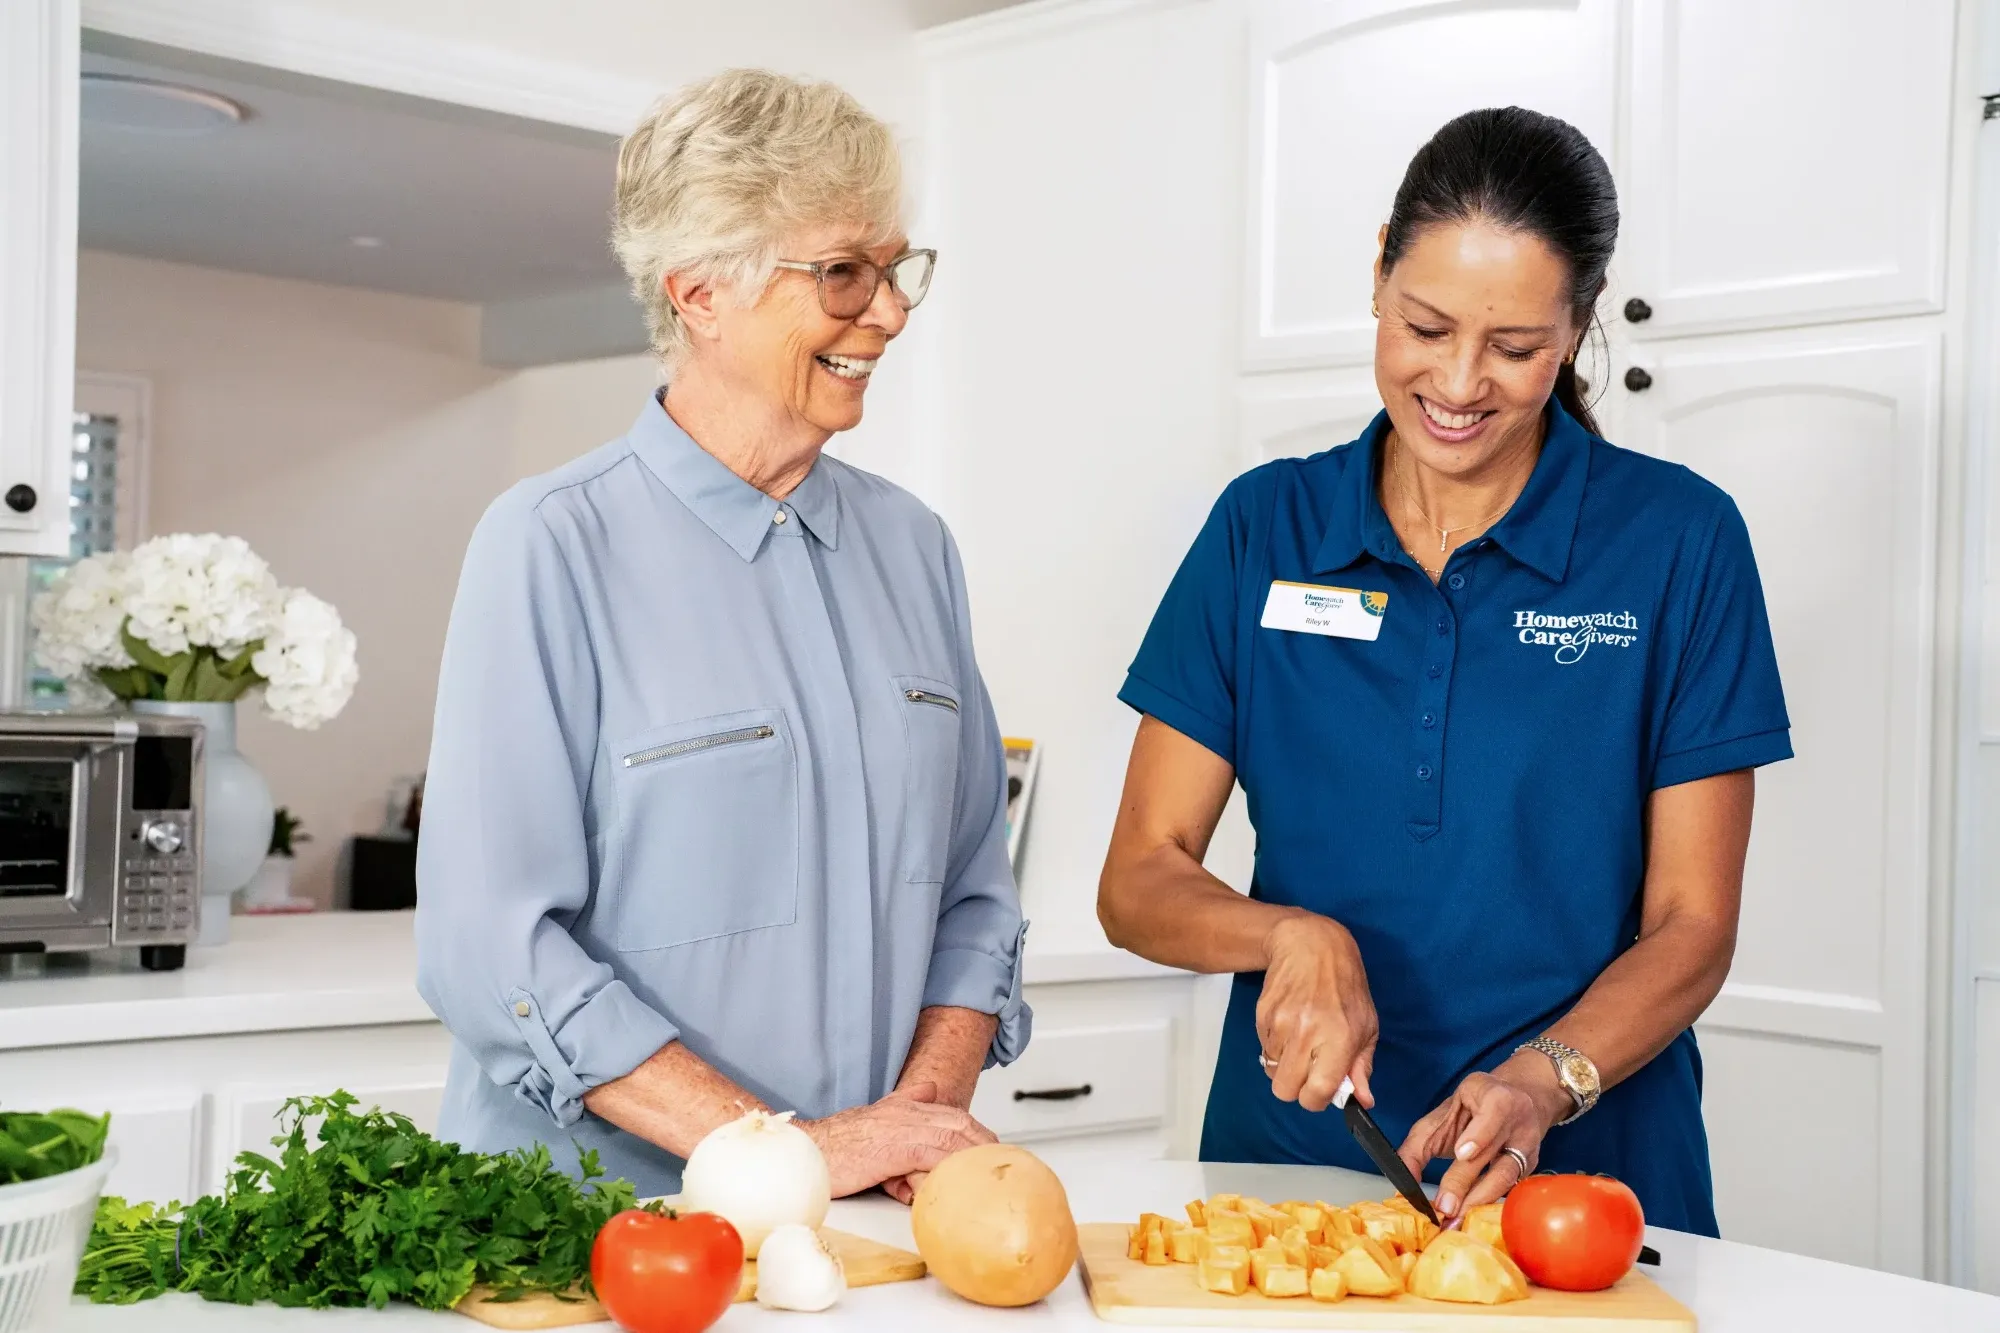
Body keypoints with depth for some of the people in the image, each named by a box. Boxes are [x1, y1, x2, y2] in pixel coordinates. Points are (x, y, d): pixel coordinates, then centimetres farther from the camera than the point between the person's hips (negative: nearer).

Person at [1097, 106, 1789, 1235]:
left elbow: (1690, 930, -1)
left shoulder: (1680, 540, -1)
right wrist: (1289, 934, -17)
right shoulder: (1266, 528, 4)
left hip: (1584, 1185, -1)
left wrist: (1544, 1079, -18)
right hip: (1286, 1159, 1)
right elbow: (1138, 882, 2)